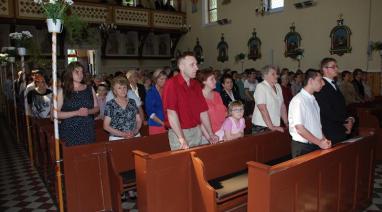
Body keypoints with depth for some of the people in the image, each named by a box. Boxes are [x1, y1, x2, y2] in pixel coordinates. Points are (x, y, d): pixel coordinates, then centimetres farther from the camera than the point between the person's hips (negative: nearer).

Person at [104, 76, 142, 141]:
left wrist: (135, 131, -8)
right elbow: (106, 126, -4)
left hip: (135, 137, 3)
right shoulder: (110, 105, -2)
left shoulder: (132, 102, 8)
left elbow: (139, 120, 10)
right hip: (117, 139, -3)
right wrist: (123, 134, -13)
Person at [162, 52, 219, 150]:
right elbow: (171, 112, -19)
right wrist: (181, 139, -23)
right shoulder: (172, 83, -11)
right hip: (179, 133, -6)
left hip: (197, 131, 6)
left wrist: (210, 134, 6)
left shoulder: (196, 84, 9)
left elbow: (203, 111, 11)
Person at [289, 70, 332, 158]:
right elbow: (300, 129, -20)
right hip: (302, 147, -7)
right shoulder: (298, 101, -16)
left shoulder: (313, 100, 11)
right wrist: (319, 143, -15)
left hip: (316, 144, 8)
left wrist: (324, 139, 2)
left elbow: (317, 124, 16)